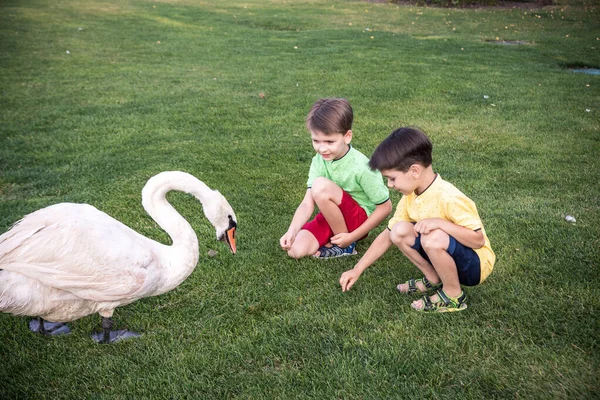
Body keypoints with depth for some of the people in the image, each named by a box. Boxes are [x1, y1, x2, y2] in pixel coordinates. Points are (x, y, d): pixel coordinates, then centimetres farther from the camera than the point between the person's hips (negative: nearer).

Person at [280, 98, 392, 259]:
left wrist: (352, 237, -19)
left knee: (321, 187, -30)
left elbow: (385, 208, -17)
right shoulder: (318, 161, -9)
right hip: (332, 216, 5)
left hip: (360, 220, -5)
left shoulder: (361, 167, -24)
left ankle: (346, 246, -12)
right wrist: (291, 231, -31)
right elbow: (307, 203, -14)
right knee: (296, 250, -16)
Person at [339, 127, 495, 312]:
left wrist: (441, 222, -37)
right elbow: (387, 236, 1)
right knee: (399, 231, -10)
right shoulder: (410, 196, -5)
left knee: (433, 238, -35)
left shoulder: (449, 198, -29)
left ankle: (453, 295, -10)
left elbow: (478, 240, -27)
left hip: (475, 264, -7)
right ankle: (434, 281, 5)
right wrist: (357, 270, -1)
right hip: (448, 256, 7)